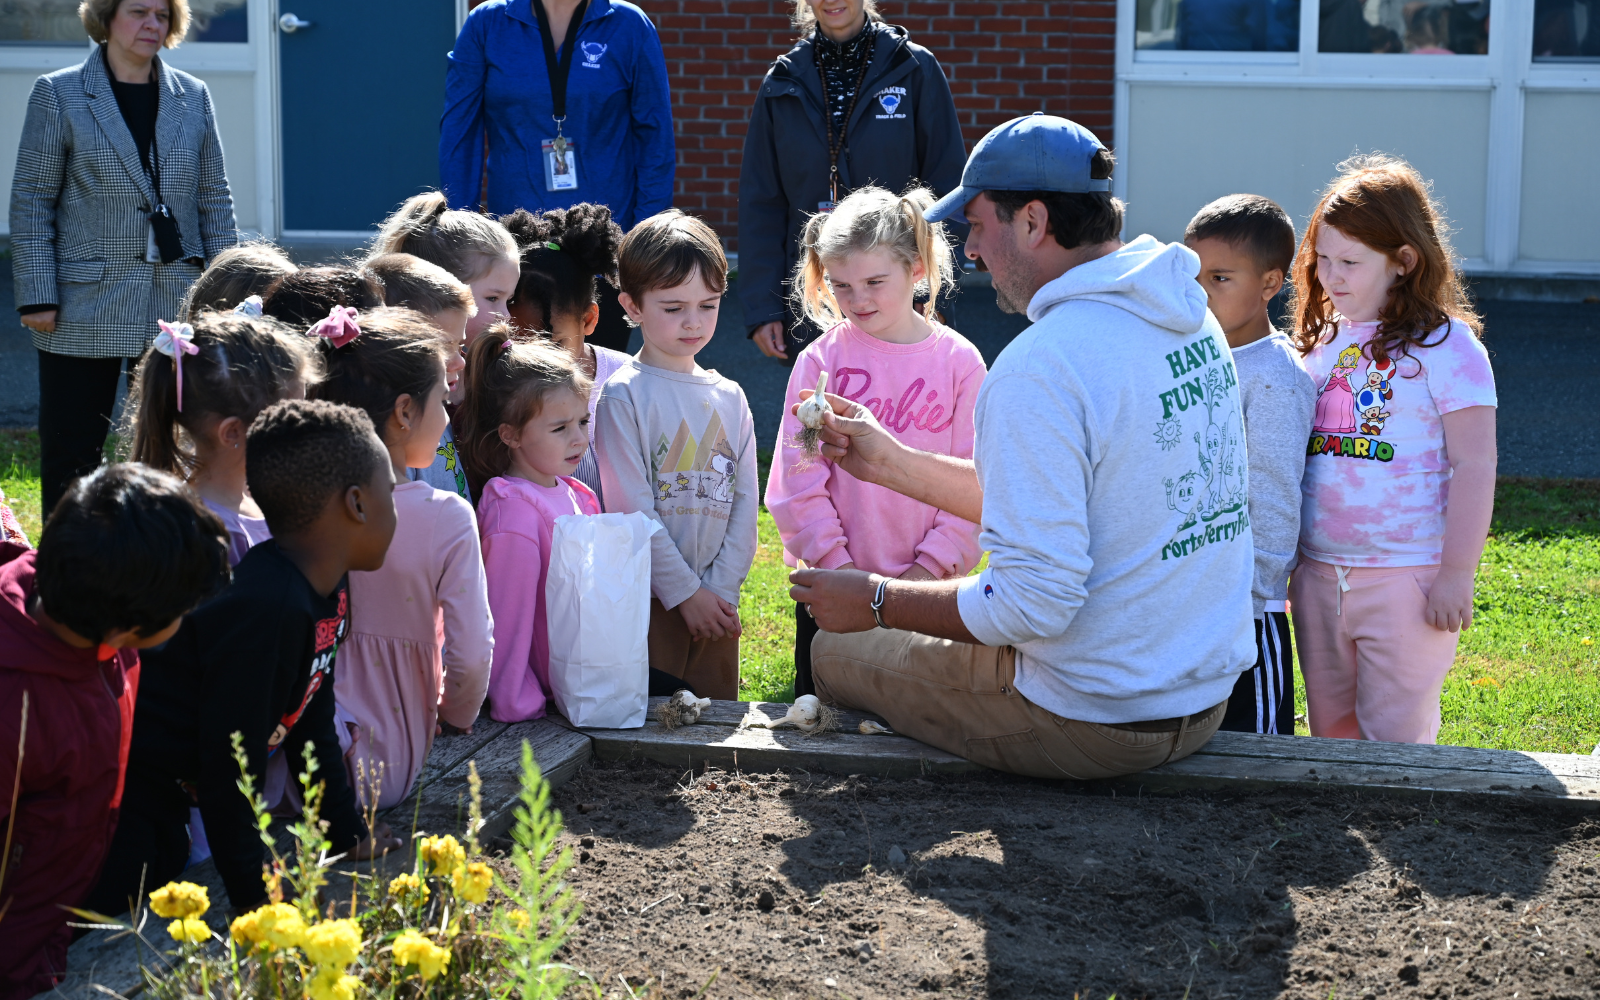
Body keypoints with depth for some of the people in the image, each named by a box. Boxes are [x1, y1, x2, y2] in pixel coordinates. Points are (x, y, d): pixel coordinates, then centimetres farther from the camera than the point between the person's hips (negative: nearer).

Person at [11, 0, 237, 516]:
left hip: (176, 307, 3)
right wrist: (37, 296, -9)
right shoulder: (58, 94, 0)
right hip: (83, 309, -3)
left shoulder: (193, 97, 9)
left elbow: (214, 197, 12)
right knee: (71, 453, 2)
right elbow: (31, 201, -1)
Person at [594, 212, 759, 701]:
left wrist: (722, 589, -3)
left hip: (715, 604, 5)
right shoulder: (622, 397, -6)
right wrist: (685, 592, -11)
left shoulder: (729, 398, 9)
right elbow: (632, 512, -11)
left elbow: (744, 504, 8)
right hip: (646, 601, -5)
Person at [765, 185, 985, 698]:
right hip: (831, 584, 0)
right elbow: (798, 480, -5)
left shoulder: (959, 361, -3)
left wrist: (931, 564, -10)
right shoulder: (820, 361, -4)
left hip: (927, 583, 0)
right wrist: (835, 563, -11)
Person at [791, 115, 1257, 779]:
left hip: (1098, 724, -9)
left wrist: (876, 602, -12)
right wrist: (889, 462, 17)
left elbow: (1035, 603, -27)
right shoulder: (1188, 319, 4)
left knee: (835, 651, 12)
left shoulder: (1039, 368, -25)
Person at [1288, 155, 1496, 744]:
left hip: (1407, 579, -6)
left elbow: (1474, 466, -11)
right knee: (1330, 730, 14)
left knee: (1394, 737, 1)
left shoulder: (1445, 347, -9)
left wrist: (1457, 575, -13)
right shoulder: (1321, 343, 10)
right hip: (1319, 577, 6)